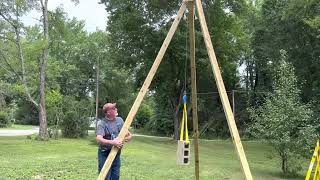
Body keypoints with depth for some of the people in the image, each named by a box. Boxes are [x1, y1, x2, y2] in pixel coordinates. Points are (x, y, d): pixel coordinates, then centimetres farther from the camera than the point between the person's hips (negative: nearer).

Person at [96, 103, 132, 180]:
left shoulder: (119, 120, 5)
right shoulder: (101, 123, -14)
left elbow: (128, 135, 13)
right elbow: (99, 139, -28)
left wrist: (128, 137, -11)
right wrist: (112, 142, -41)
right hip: (105, 155, -6)